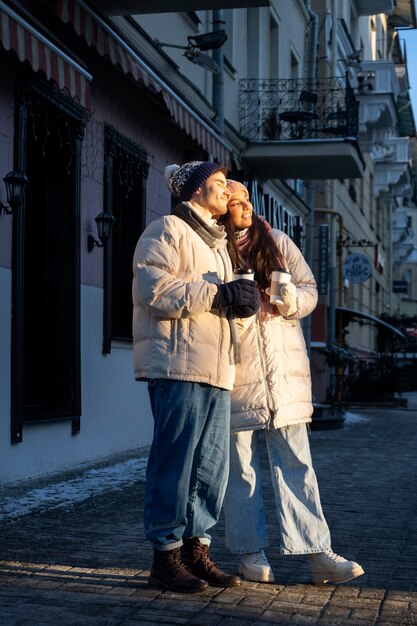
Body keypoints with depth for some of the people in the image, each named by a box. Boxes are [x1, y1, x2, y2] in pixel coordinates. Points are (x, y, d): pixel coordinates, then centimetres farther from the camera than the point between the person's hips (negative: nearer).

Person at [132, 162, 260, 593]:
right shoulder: (168, 231, -1)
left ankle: (195, 548, 16)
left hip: (216, 369, 9)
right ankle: (166, 554, 1)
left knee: (212, 464, 8)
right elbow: (154, 290, -15)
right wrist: (218, 294, -16)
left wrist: (239, 299, 8)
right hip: (178, 365, -9)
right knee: (174, 461, -7)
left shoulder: (216, 243, 28)